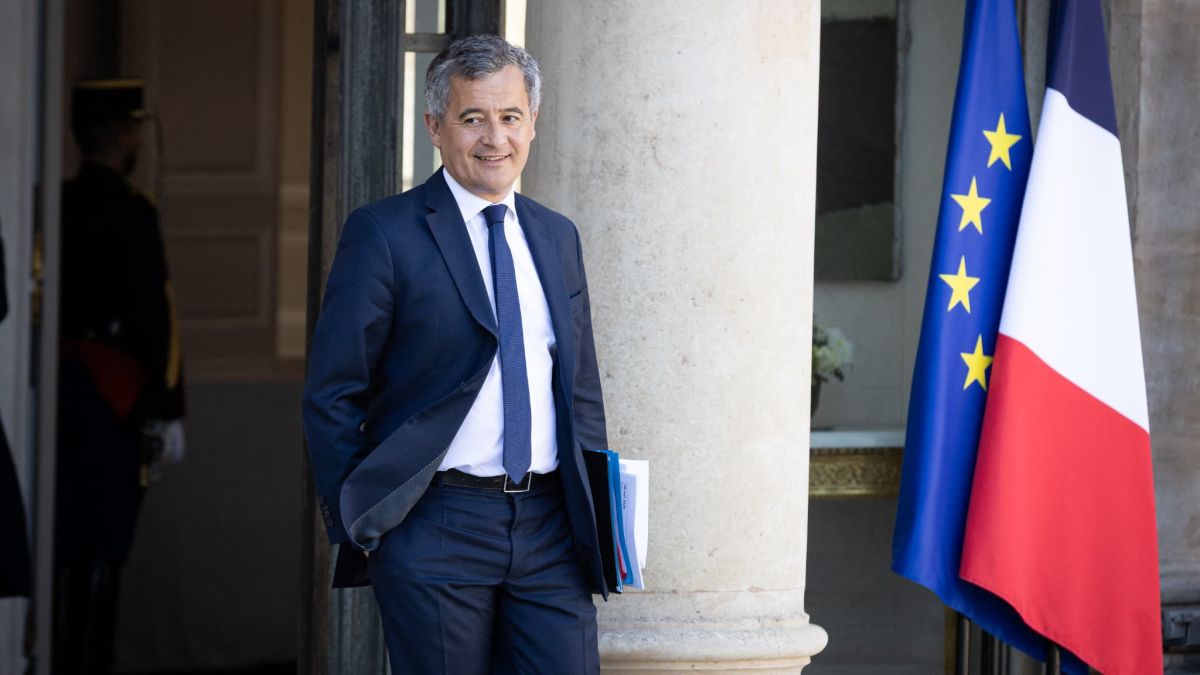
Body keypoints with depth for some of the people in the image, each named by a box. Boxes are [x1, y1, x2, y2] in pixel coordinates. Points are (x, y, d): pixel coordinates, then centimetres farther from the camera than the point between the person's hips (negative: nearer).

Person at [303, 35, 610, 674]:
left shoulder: (557, 237, 14)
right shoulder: (383, 234, -3)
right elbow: (332, 395, -4)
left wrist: (598, 513, 12)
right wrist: (358, 528, -8)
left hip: (549, 526, 5)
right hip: (435, 527, -5)